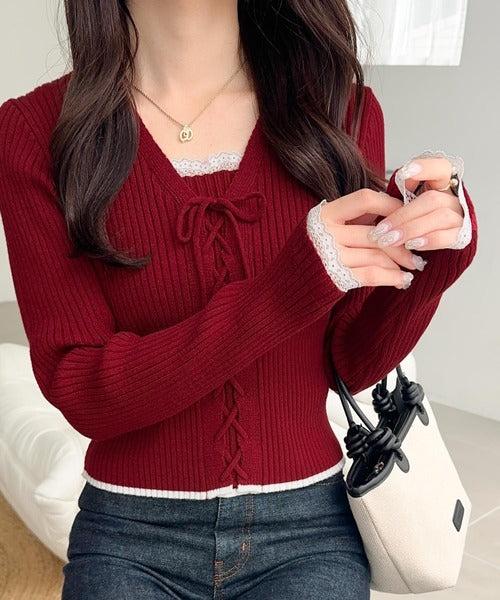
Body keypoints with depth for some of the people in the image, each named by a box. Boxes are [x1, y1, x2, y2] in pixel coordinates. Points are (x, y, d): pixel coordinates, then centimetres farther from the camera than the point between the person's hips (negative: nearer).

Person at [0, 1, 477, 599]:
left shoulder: (337, 106, -6)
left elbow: (355, 365, -2)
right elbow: (80, 391, -16)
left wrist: (430, 260, -22)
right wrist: (282, 293, -27)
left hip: (309, 529, 2)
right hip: (130, 539, -1)